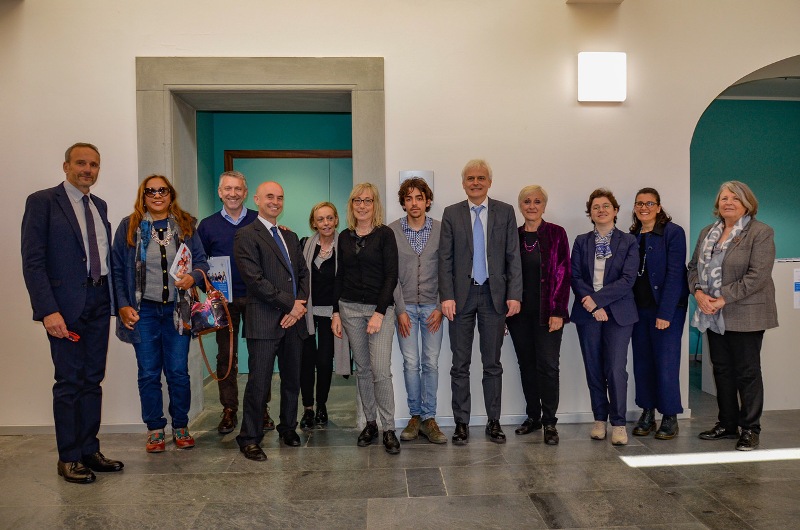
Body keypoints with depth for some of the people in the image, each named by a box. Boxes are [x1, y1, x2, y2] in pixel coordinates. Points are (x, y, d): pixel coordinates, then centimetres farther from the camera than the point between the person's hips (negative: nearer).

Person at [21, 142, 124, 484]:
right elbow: (32, 260, -11)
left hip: (99, 302, 6)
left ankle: (89, 450, 22)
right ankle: (68, 458, 14)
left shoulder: (99, 206, 14)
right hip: (66, 304, -6)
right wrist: (48, 310, -18)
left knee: (93, 380, 11)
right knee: (69, 382, 1)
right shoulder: (42, 202, -4)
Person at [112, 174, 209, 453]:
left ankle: (180, 426, 20)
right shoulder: (129, 227, 3)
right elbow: (117, 269, 2)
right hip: (143, 310, 0)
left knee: (178, 372, 4)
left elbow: (201, 260, 7)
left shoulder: (185, 226, 6)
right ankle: (155, 429, 20)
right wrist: (123, 305, -6)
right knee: (148, 373, 7)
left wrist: (193, 277, -15)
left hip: (177, 309, 1)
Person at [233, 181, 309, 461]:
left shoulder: (290, 236, 19)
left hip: (293, 320, 7)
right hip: (265, 321, -6)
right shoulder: (246, 236, -4)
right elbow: (255, 280, -13)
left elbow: (303, 272, 16)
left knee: (292, 379, 14)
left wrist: (300, 303, -2)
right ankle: (249, 439, 10)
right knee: (259, 383, -3)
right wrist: (290, 304, -11)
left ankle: (288, 428, 31)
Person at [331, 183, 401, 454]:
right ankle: (370, 423, 21)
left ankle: (389, 429, 2)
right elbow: (340, 276, 12)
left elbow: (391, 275, -7)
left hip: (380, 308, -4)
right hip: (350, 308, 4)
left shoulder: (385, 234, -3)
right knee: (363, 369, 10)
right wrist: (336, 312, 7)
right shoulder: (344, 236, 9)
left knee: (381, 370, -10)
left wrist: (379, 312, -13)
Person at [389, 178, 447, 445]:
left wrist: (440, 307, -6)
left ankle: (429, 419, 11)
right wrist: (400, 310, -6)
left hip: (432, 306, 0)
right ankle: (415, 416, 14)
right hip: (405, 306, 0)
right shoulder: (392, 231, 0)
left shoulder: (441, 230, 1)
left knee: (431, 363, 1)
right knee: (411, 363, 1)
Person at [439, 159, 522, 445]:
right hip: (462, 296, 0)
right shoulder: (452, 213, 4)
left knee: (493, 364, 9)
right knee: (460, 365, 6)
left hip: (494, 295, 0)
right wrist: (446, 296, -9)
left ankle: (494, 422, 20)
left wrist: (514, 294, -6)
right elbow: (445, 259, 0)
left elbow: (513, 257, 2)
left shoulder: (505, 212, 4)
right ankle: (461, 423, 16)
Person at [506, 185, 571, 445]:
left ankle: (549, 421, 8)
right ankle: (533, 416, 22)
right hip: (519, 312, 3)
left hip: (547, 313, -3)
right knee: (526, 364, 10)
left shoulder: (556, 234, 0)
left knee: (548, 365, -4)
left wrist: (558, 312, -10)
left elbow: (563, 274, -4)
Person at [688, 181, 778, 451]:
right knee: (722, 370, 13)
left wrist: (724, 299, -20)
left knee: (747, 372, 2)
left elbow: (757, 275, -16)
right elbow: (694, 267, 12)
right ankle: (727, 424, 25)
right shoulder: (707, 232, 13)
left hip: (744, 315, -6)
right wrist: (698, 292, -7)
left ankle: (750, 429, 14)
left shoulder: (760, 233, -8)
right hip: (714, 316, 6)